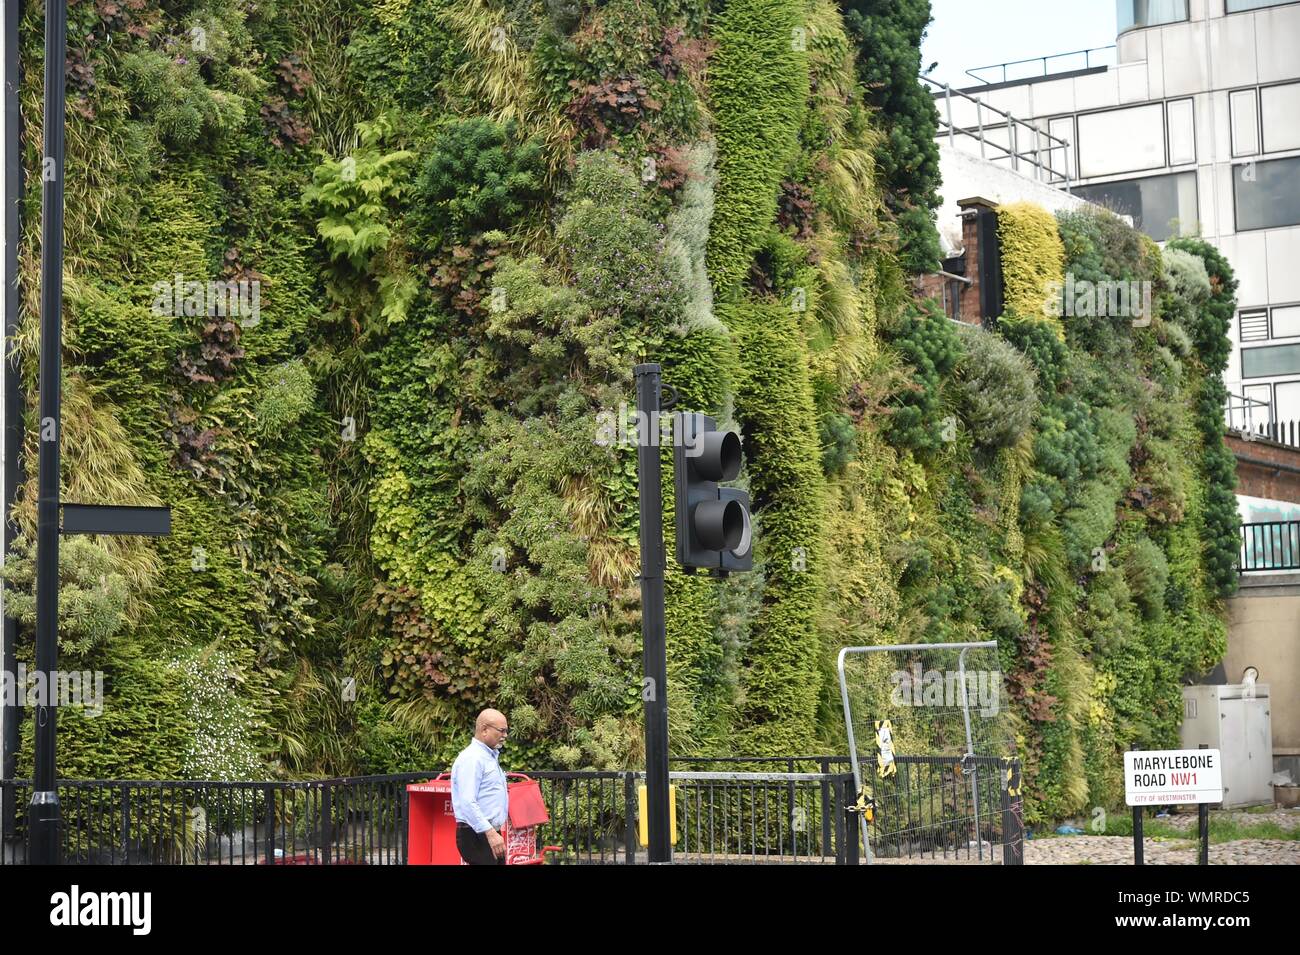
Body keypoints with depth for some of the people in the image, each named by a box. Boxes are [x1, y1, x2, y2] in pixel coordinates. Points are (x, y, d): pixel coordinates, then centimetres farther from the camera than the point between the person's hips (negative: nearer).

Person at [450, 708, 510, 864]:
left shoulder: (491, 756, 18)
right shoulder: (472, 758, -14)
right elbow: (467, 803, -23)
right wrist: (490, 833, -27)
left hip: (490, 833, 10)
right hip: (476, 836, -10)